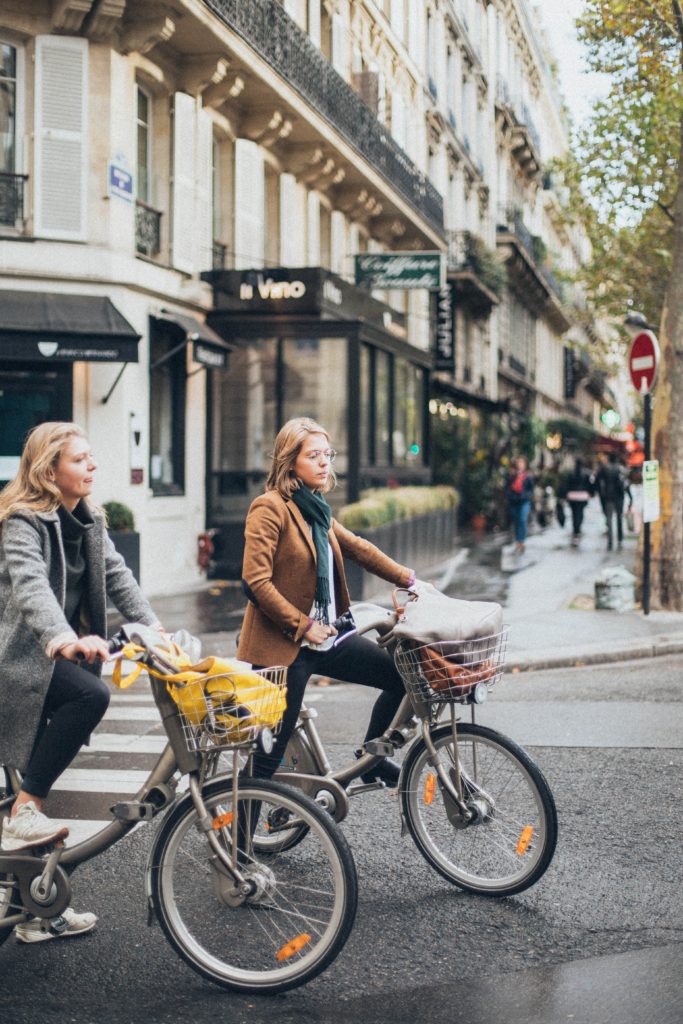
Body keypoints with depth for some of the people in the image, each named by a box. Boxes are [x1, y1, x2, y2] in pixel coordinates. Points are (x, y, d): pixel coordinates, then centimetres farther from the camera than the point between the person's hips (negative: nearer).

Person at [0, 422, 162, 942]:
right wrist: (64, 639, -50)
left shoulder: (87, 521, 10)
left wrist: (153, 626, -10)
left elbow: (117, 575, 6)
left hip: (54, 654, 9)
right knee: (91, 694, -33)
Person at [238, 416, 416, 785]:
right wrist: (302, 626, -18)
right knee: (273, 746, -3)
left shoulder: (316, 508, 13)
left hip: (327, 639, 8)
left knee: (401, 675, 6)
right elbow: (256, 581, -18)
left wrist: (408, 579, 13)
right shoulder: (270, 508, -13)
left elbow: (357, 547, 19)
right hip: (283, 646, -8)